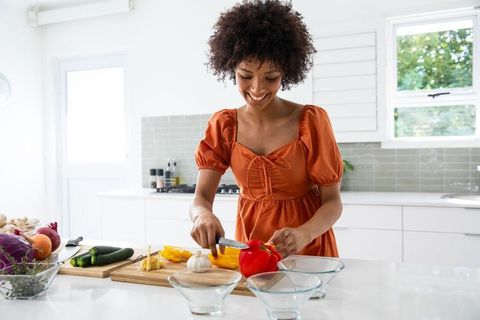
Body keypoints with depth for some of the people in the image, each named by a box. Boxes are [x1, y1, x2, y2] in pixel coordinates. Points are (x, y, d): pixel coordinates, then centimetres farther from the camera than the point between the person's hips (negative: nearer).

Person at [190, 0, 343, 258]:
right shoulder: (223, 125, -1)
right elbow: (200, 198, -5)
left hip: (309, 251, -2)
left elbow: (332, 202, -8)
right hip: (249, 249, 2)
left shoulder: (311, 120, -9)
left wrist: (303, 234, -28)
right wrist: (203, 215, -28)